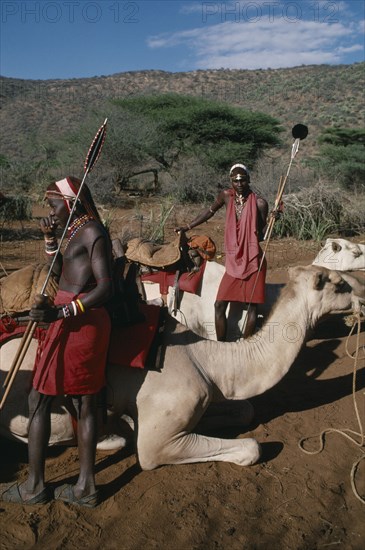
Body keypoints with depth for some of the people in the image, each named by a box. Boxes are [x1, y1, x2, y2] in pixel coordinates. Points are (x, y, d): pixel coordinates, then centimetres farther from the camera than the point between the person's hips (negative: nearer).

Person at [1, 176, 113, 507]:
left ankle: (35, 486, 16)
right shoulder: (78, 232, 16)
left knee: (39, 400, 2)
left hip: (77, 323, -9)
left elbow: (106, 288, -21)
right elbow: (61, 274, 25)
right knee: (85, 403, 11)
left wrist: (61, 312, -30)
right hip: (83, 323, 9)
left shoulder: (93, 232, -12)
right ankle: (86, 486, 22)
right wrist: (50, 239, 13)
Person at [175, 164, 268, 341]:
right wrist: (188, 227, 26)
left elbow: (261, 234, 3)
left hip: (253, 260, -3)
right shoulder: (226, 195, 3)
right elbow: (210, 212, 21)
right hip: (233, 261, 3)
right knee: (219, 305, 1)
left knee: (251, 306, 1)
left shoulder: (259, 203, -5)